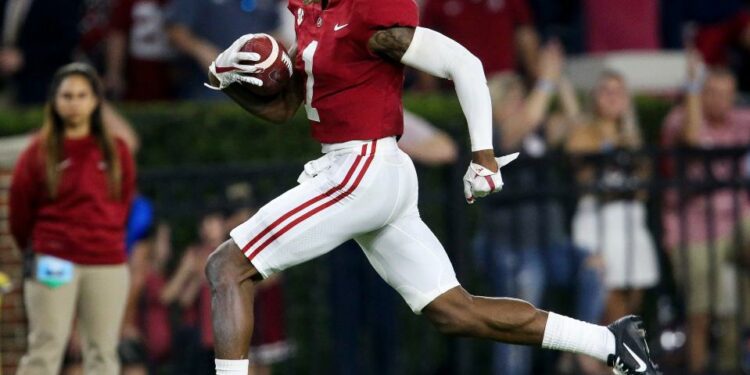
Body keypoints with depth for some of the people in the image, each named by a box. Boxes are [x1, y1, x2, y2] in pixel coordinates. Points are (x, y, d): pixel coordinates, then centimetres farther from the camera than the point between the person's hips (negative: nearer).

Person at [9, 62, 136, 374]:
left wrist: (107, 241, 13)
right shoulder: (39, 152, -1)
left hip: (108, 266, 2)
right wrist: (34, 248, 15)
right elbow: (20, 208, 6)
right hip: (54, 266, -2)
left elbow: (123, 204, 14)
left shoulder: (116, 152, 7)